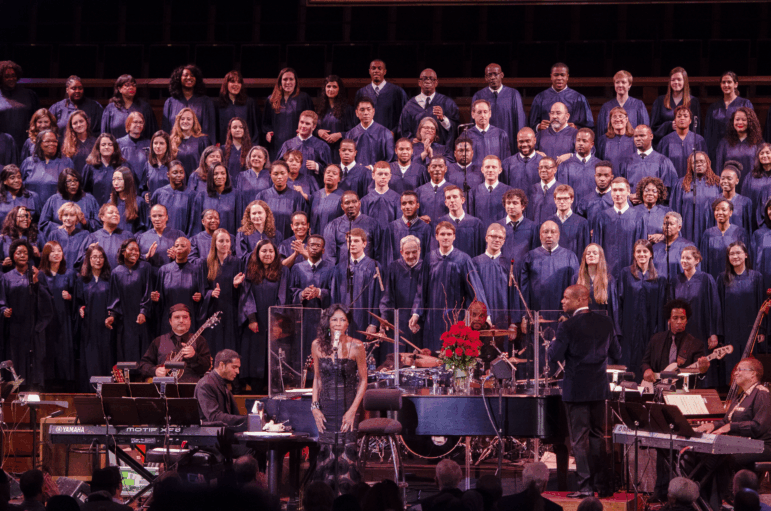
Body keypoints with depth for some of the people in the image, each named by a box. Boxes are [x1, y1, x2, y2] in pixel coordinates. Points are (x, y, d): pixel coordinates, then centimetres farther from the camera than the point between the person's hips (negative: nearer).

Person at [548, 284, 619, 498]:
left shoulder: (567, 326, -15)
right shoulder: (605, 322, 2)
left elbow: (555, 357, -14)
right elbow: (616, 354, 8)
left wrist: (552, 344, 7)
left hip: (576, 389, -5)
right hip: (599, 388, 5)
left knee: (580, 439, 0)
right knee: (598, 436, 14)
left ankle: (585, 486, -2)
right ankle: (602, 485, 15)